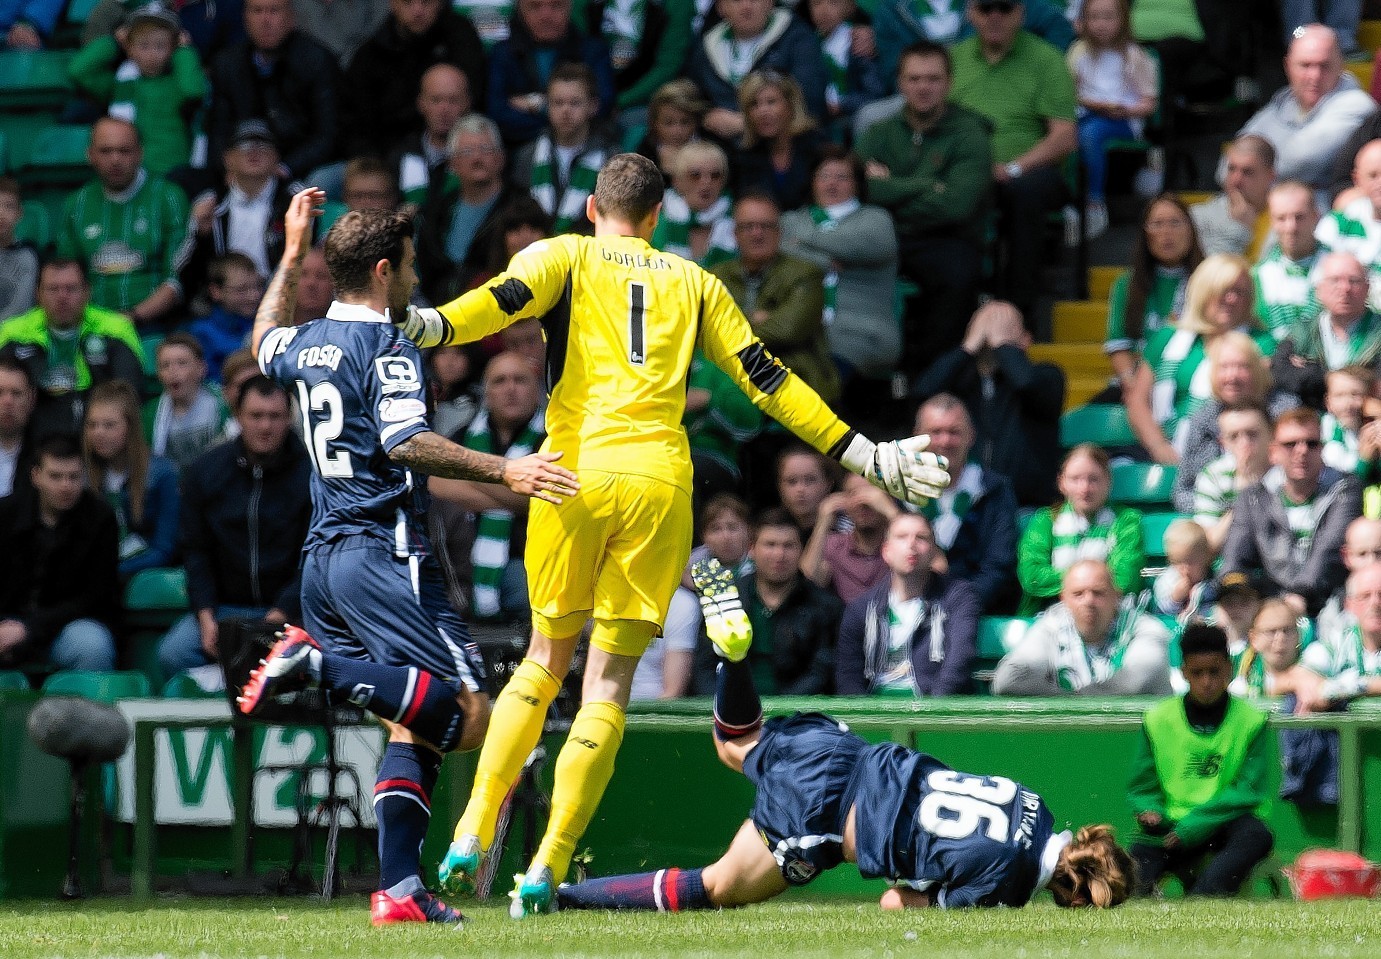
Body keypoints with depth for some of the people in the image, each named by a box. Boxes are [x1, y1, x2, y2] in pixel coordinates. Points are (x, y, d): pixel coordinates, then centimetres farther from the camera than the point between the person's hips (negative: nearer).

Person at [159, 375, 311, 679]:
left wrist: (280, 616, -17)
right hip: (224, 607, 3)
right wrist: (206, 617, -3)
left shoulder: (310, 472, -4)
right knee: (172, 654, -23)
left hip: (290, 610, -3)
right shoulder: (204, 470, 7)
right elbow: (195, 550, 10)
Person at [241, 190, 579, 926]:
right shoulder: (388, 347, -8)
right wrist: (502, 471, -28)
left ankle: (399, 890, -2)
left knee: (411, 724, 11)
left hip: (323, 556, 9)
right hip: (384, 554, -9)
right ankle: (319, 666, -26)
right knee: (466, 714, -15)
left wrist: (292, 254, 47)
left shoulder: (308, 342, 15)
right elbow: (404, 443, -24)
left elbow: (264, 343, 40)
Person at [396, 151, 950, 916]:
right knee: (609, 682, 3)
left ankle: (472, 834, 7)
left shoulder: (562, 258, 13)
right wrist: (865, 457, 23)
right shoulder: (693, 284, 19)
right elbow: (768, 381, 18)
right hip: (661, 482, 1)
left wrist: (426, 329, -25)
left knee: (546, 659, 16)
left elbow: (503, 300, -10)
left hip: (577, 475, 0)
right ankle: (546, 867, -5)